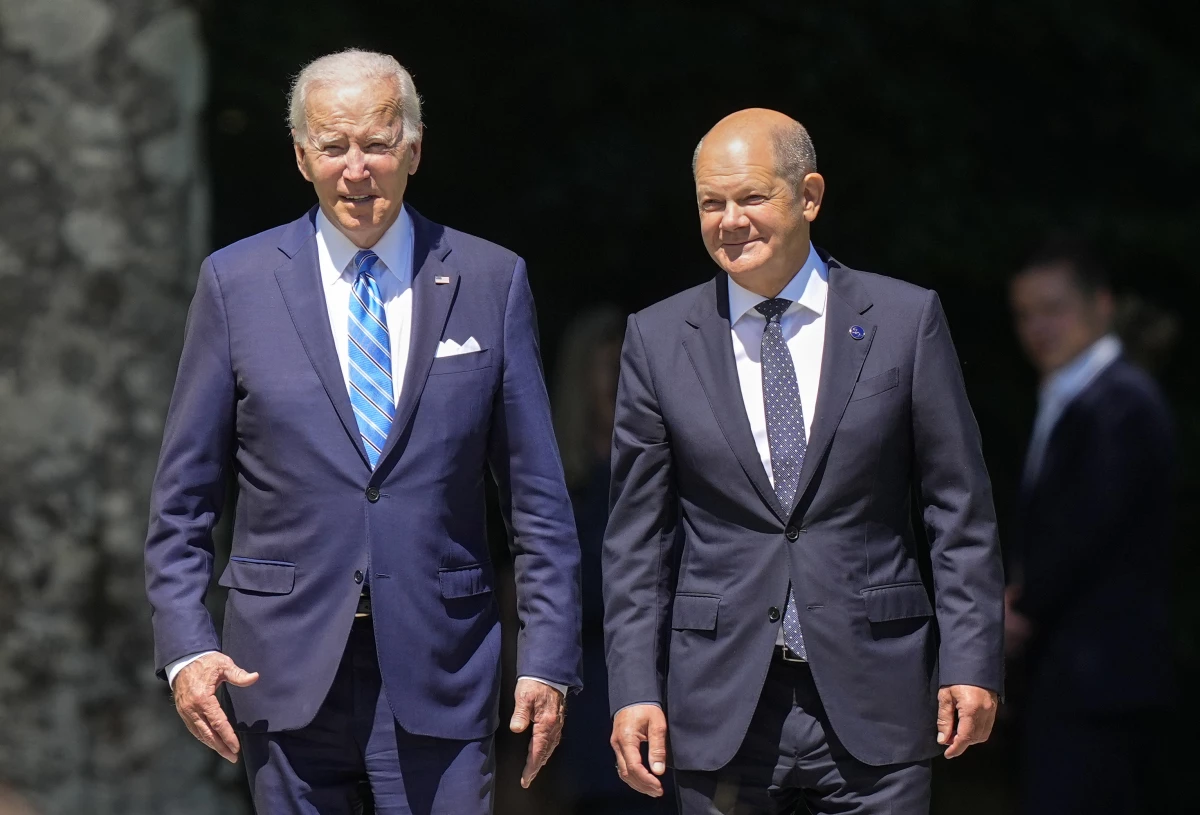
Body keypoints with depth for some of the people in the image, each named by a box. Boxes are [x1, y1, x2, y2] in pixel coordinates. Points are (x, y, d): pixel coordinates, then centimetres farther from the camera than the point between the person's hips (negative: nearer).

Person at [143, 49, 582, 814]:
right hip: (286, 662, 0)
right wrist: (184, 643, -5)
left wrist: (549, 658, -1)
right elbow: (184, 494, 6)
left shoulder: (492, 281, 4)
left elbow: (538, 494, 5)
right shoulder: (237, 283, 3)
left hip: (440, 665, 0)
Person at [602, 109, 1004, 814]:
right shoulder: (659, 340, 6)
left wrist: (972, 662, -4)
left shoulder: (905, 320, 3)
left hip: (873, 702, -1)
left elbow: (960, 511, 3)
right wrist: (634, 689, -1)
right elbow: (636, 536, 7)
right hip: (722, 711, 1)